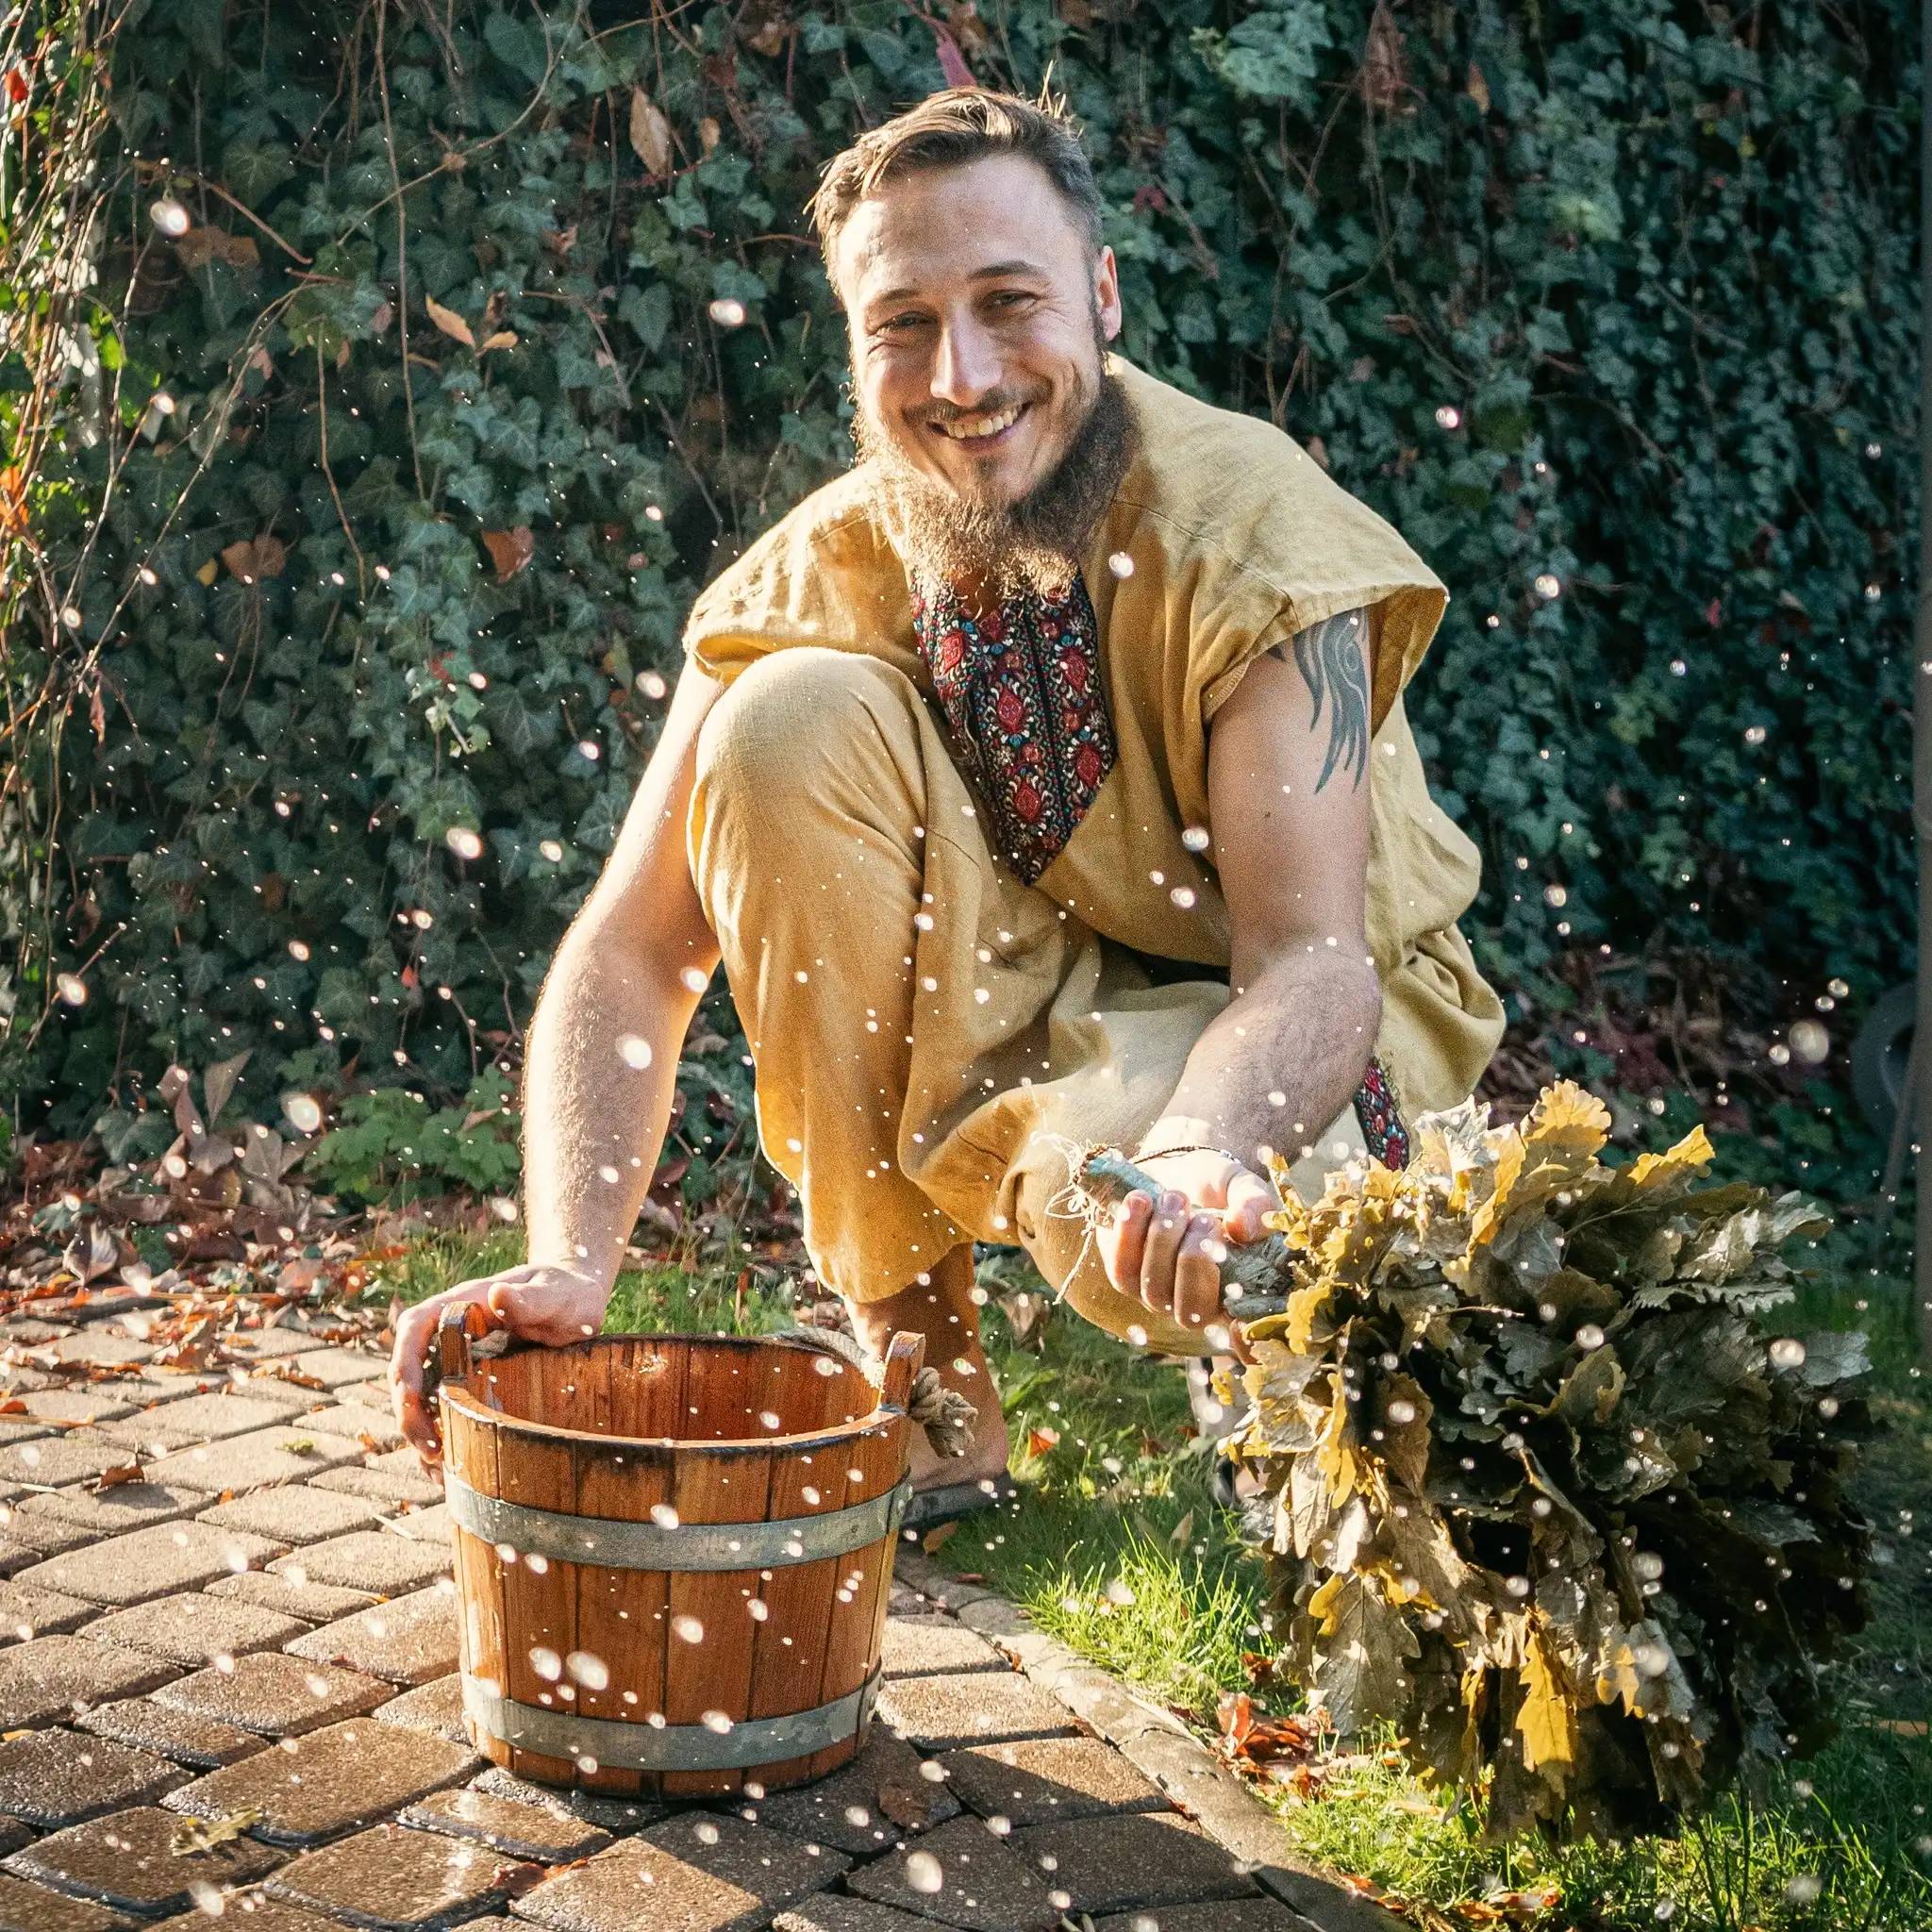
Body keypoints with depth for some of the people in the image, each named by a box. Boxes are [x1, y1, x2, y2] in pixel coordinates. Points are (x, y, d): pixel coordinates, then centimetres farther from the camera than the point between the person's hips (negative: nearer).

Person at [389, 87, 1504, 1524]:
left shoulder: (1249, 527, -22)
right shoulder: (818, 578, -12)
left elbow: (1311, 958, -28)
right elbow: (631, 951, -14)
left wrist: (1200, 1160, -51)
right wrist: (568, 1268, -31)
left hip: (1278, 1013, -4)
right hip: (998, 1009, 4)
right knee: (791, 719, -24)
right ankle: (925, 1383, -11)